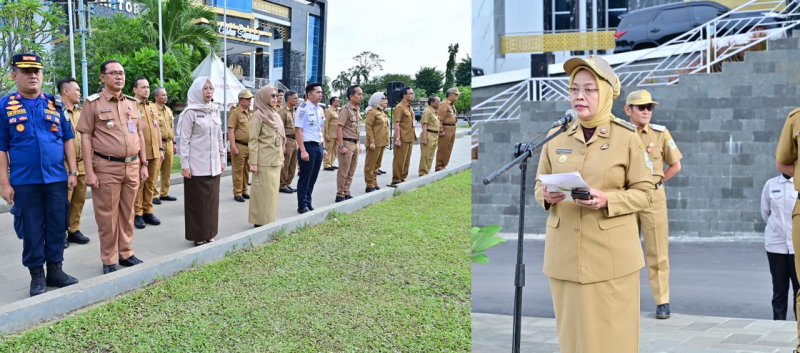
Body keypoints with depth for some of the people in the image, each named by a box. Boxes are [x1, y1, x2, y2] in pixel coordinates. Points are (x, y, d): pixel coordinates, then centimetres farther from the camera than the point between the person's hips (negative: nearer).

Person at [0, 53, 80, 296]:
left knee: (57, 226, 7)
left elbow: (67, 139, 10)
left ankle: (55, 270, 20)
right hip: (25, 182, -2)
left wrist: (73, 171, 3)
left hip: (57, 179, 2)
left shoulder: (55, 104, 7)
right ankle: (37, 276, 16)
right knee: (32, 230, 5)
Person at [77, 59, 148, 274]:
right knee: (107, 215, 2)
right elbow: (85, 137, -6)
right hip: (106, 167, -5)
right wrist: (89, 171, -11)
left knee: (127, 213, 12)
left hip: (132, 166, 5)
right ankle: (109, 261, 11)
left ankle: (125, 253, 24)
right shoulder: (93, 103, -4)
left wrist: (143, 164, 12)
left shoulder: (132, 102, 12)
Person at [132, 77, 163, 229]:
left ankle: (148, 211, 18)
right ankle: (137, 214, 7)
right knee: (138, 184, 0)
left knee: (151, 183, 10)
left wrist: (161, 148, 13)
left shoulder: (153, 106, 15)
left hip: (154, 152, 6)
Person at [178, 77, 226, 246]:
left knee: (212, 199, 9)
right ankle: (198, 236, 10)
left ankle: (209, 234, 20)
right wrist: (184, 165, -13)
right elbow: (184, 140, -9)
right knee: (198, 201, 1)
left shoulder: (215, 111, 9)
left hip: (213, 165, 6)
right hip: (197, 165, -6)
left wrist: (222, 159, 13)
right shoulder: (190, 113, -8)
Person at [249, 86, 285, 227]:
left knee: (273, 190, 11)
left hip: (275, 160, 8)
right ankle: (261, 221, 6)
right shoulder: (258, 115, -10)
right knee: (263, 191, -2)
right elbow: (253, 140, -13)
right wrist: (253, 162, -16)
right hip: (264, 161, -8)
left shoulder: (275, 114, 13)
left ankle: (269, 220, 19)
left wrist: (281, 158, 16)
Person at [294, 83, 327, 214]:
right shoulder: (303, 109, -12)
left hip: (319, 146, 7)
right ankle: (302, 206, 12)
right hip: (308, 146, -7)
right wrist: (303, 151, -20)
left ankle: (308, 203, 24)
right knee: (305, 178, 2)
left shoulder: (320, 109, 11)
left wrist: (323, 148, 16)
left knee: (313, 178, 13)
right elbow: (298, 130, -15)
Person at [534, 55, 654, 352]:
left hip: (612, 254, -3)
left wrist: (607, 201, -19)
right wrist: (547, 196, -10)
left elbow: (644, 192, -1)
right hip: (565, 253, 3)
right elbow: (539, 185, 13)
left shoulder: (627, 138, -3)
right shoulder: (556, 139, 5)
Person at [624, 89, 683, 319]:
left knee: (657, 252, -1)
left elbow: (675, 165, 8)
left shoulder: (661, 133, 0)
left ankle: (662, 302, 6)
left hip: (653, 196, -1)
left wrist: (655, 182, 4)